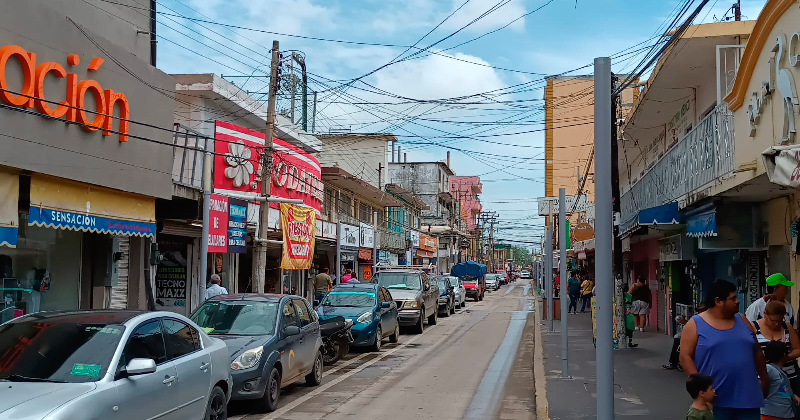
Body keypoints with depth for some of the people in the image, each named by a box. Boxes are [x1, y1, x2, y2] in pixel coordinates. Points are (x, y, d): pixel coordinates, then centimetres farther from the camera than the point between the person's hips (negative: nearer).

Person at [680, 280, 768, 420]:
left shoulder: (742, 321, 11)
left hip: (747, 397, 4)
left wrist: (764, 378, 19)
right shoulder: (695, 324, -3)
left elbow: (757, 353, 19)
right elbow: (685, 357, -7)